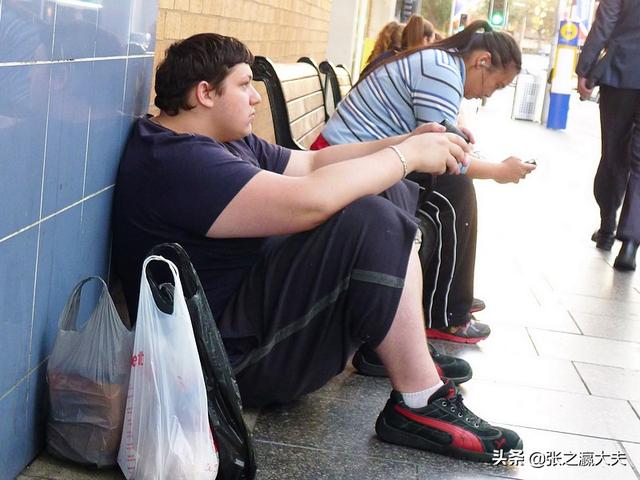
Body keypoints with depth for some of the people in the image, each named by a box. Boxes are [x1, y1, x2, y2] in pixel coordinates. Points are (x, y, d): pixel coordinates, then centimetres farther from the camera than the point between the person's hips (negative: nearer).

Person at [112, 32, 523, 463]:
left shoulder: (227, 143, 12)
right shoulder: (174, 161, -23)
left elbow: (312, 163, 15)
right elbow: (307, 201, -32)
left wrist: (405, 141, 2)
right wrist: (409, 155, -20)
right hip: (235, 353, -11)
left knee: (392, 192, 10)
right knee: (370, 222, -28)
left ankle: (399, 347, 11)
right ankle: (420, 406, -17)